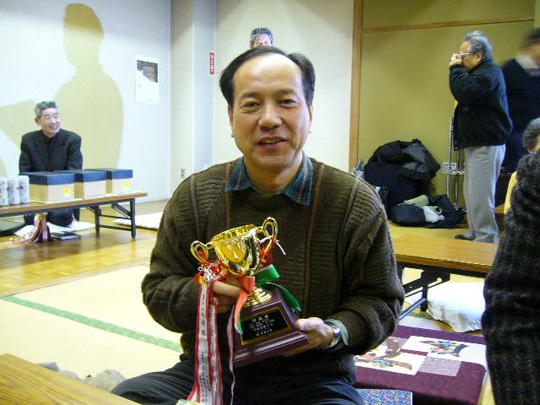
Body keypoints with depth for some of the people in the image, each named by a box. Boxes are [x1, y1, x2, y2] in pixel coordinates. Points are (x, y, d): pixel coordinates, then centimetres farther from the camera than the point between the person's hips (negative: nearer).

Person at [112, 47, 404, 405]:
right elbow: (158, 288, 5)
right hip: (207, 372, 1)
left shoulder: (358, 203, -5)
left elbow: (380, 300, 2)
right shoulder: (194, 196, 0)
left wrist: (333, 333, -17)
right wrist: (200, 295, -17)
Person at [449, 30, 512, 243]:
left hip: (486, 145, -11)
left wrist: (456, 68, -15)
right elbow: (465, 94, 20)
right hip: (477, 143, 12)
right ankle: (475, 233, 27)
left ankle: (486, 239, -6)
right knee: (472, 192, 17)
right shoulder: (482, 71, 18)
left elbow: (464, 92, -26)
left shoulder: (489, 73, -15)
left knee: (480, 194, -12)